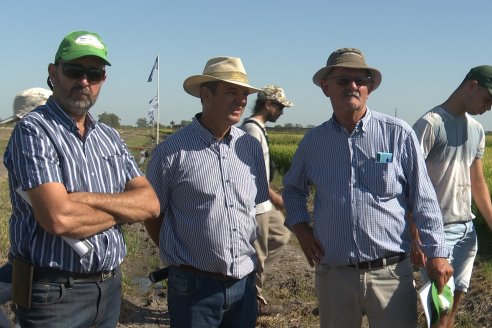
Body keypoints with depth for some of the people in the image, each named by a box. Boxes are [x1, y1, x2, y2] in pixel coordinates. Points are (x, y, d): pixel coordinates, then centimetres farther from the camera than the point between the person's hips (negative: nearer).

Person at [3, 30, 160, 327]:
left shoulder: (110, 137, 8)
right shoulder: (34, 130, -12)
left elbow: (150, 204, -2)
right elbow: (58, 218, -24)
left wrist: (87, 198, -17)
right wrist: (123, 208, -8)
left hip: (110, 287, 6)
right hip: (55, 294, -6)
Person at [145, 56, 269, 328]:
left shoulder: (251, 147, 4)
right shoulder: (172, 151, -10)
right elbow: (151, 215, -2)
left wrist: (245, 256, 13)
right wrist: (182, 259, 4)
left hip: (244, 282, 5)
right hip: (194, 285, -4)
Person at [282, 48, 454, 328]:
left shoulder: (398, 134, -5)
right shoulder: (313, 141, 4)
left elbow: (423, 199, -2)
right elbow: (293, 188, 20)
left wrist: (437, 253, -4)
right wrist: (300, 226, 5)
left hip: (390, 273, -2)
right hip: (333, 275, 3)